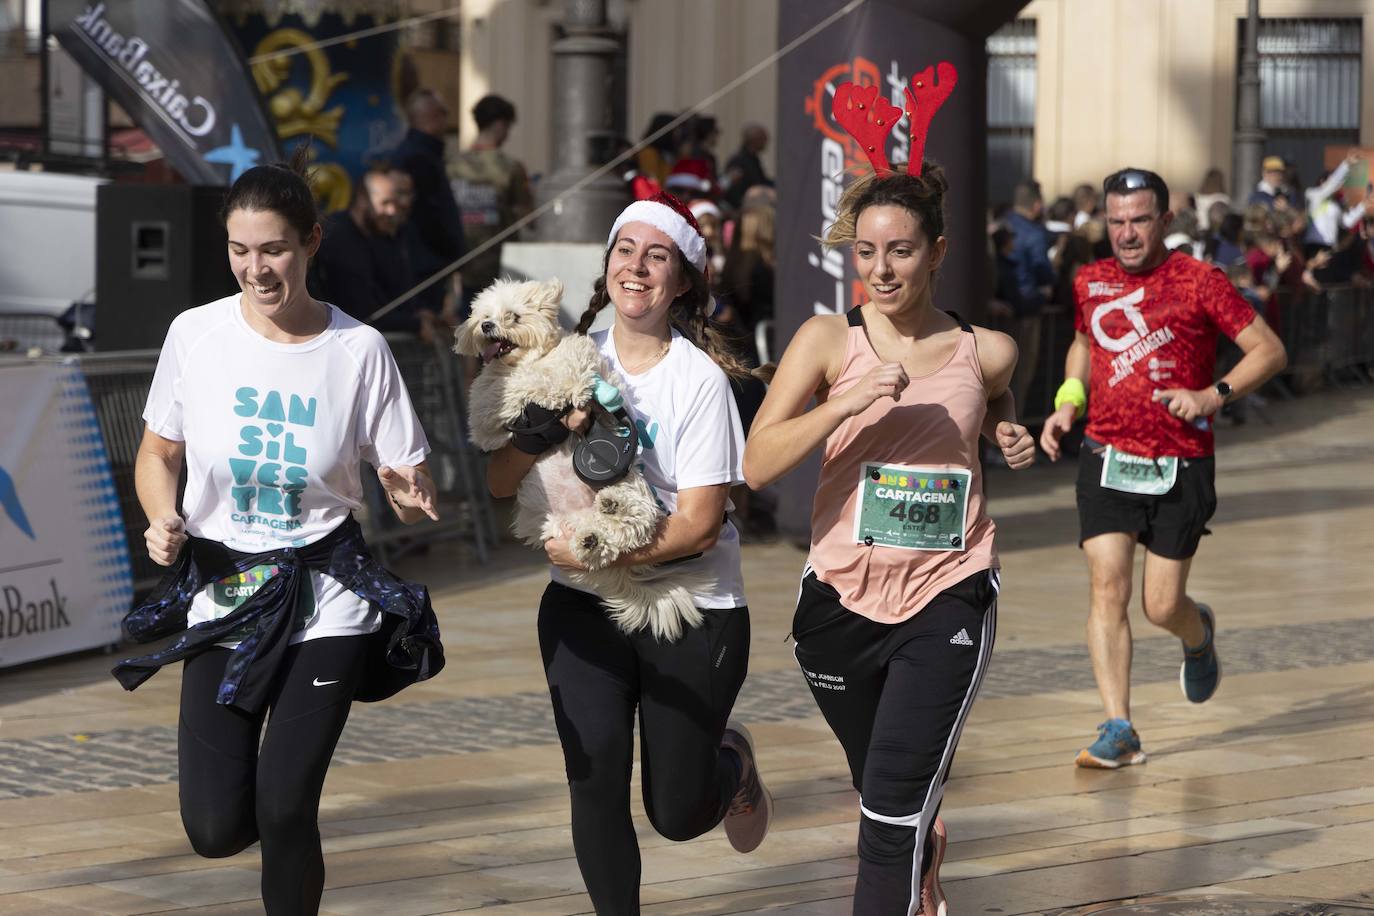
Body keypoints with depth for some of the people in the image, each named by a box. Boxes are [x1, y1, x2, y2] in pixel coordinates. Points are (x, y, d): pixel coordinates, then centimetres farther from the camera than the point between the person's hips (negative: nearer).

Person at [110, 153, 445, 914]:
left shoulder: (359, 350, -10)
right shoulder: (195, 334, -6)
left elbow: (406, 484, -5)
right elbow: (158, 452, 8)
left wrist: (412, 497, -28)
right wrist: (162, 519, -13)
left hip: (325, 600, -2)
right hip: (220, 593, 2)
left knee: (284, 809, -10)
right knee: (216, 828, -3)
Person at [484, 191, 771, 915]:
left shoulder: (700, 380, -10)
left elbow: (699, 524, -14)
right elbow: (499, 483, -2)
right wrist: (545, 430, -21)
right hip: (584, 608, 3)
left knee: (677, 815, 4)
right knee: (595, 783, -12)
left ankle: (731, 761, 39)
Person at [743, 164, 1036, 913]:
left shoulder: (984, 352, -2)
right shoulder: (829, 339, -6)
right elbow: (757, 465, -15)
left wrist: (1009, 437, 1)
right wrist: (845, 404, -26)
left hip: (946, 600, -2)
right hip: (841, 599, 2)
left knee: (893, 813, -13)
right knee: (880, 792, 23)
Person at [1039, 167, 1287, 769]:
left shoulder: (1199, 282, -6)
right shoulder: (1091, 283, 7)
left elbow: (1269, 350, -5)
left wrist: (1213, 396, -19)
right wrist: (1067, 403, 11)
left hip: (1181, 467, -3)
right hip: (1107, 458, 3)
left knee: (1162, 607, 1)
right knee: (1107, 589, -12)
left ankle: (1199, 635, 39)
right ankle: (1118, 731, -9)